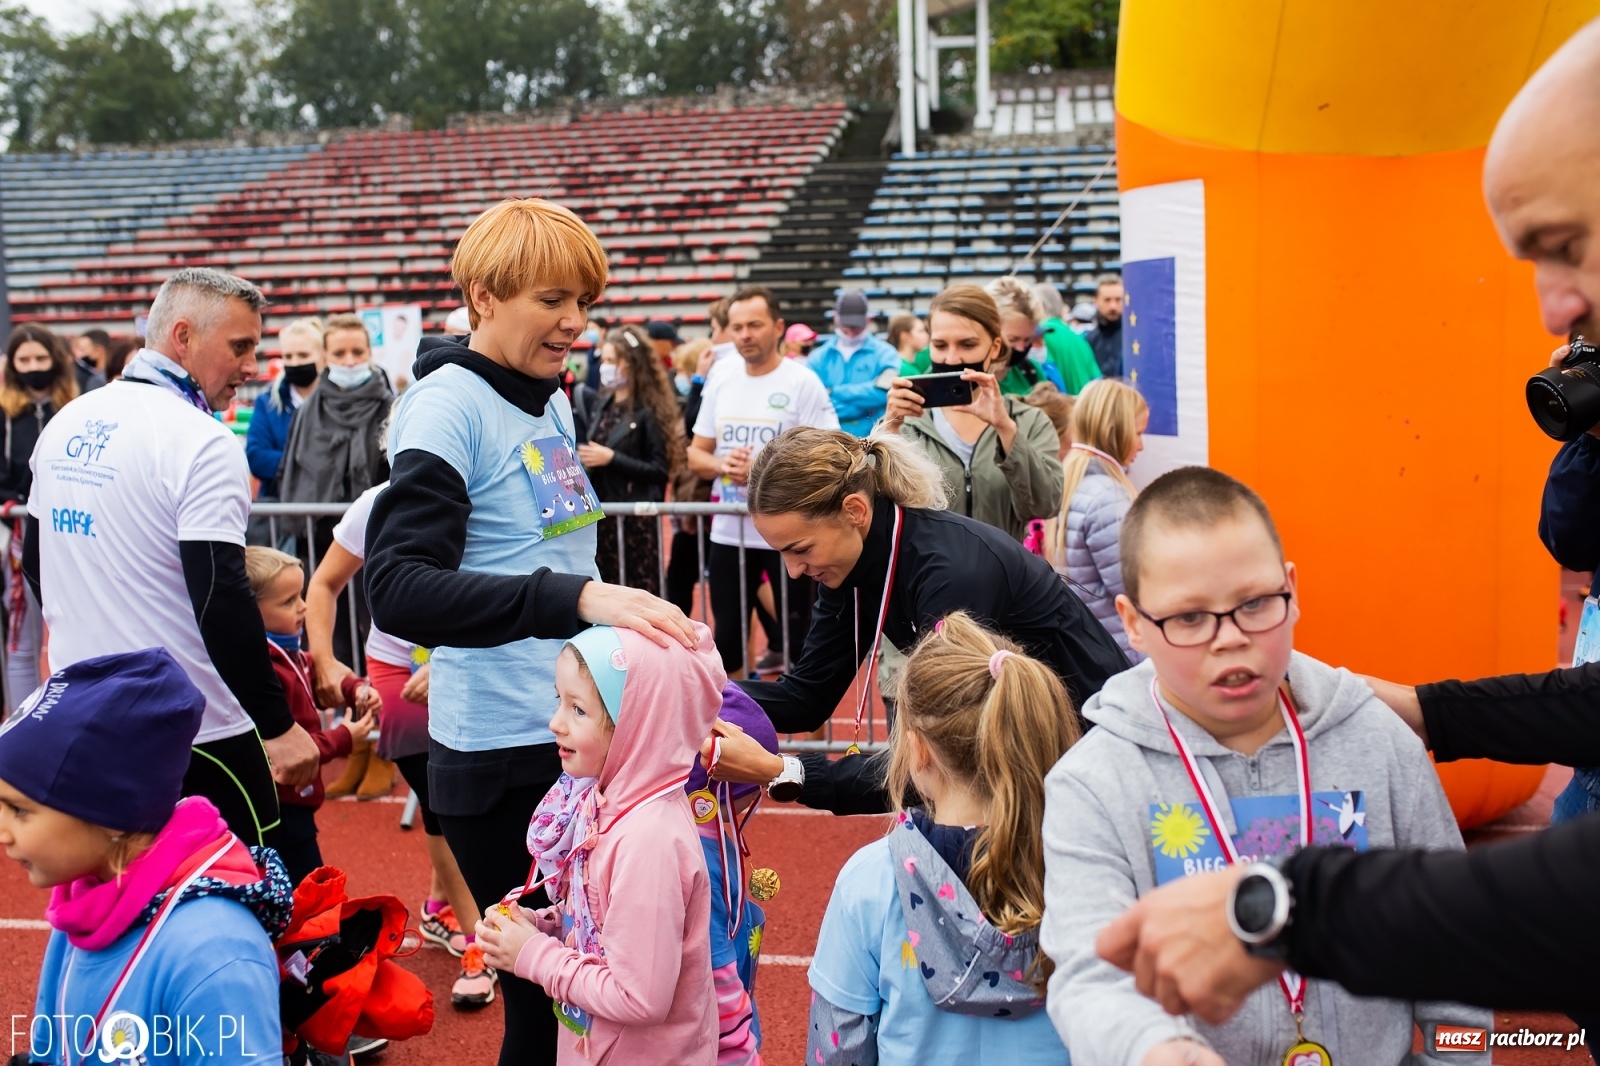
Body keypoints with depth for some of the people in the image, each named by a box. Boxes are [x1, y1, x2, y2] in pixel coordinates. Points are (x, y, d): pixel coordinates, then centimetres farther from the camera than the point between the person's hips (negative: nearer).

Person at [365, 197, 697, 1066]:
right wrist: (579, 598, -38)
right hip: (502, 754, -8)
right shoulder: (448, 404, -15)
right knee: (546, 996, 2)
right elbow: (398, 589, -29)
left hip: (577, 733, 8)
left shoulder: (550, 399, 9)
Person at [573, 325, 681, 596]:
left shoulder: (649, 411, -9)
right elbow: (586, 450, 22)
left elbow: (660, 470, -14)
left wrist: (611, 458, -17)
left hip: (636, 519, -6)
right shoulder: (599, 405, 10)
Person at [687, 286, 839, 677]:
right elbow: (696, 454, 12)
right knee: (726, 638, 12)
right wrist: (722, 464, -10)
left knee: (797, 637, 4)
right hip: (728, 531, 5)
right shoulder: (720, 383, 8)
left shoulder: (803, 383, -8)